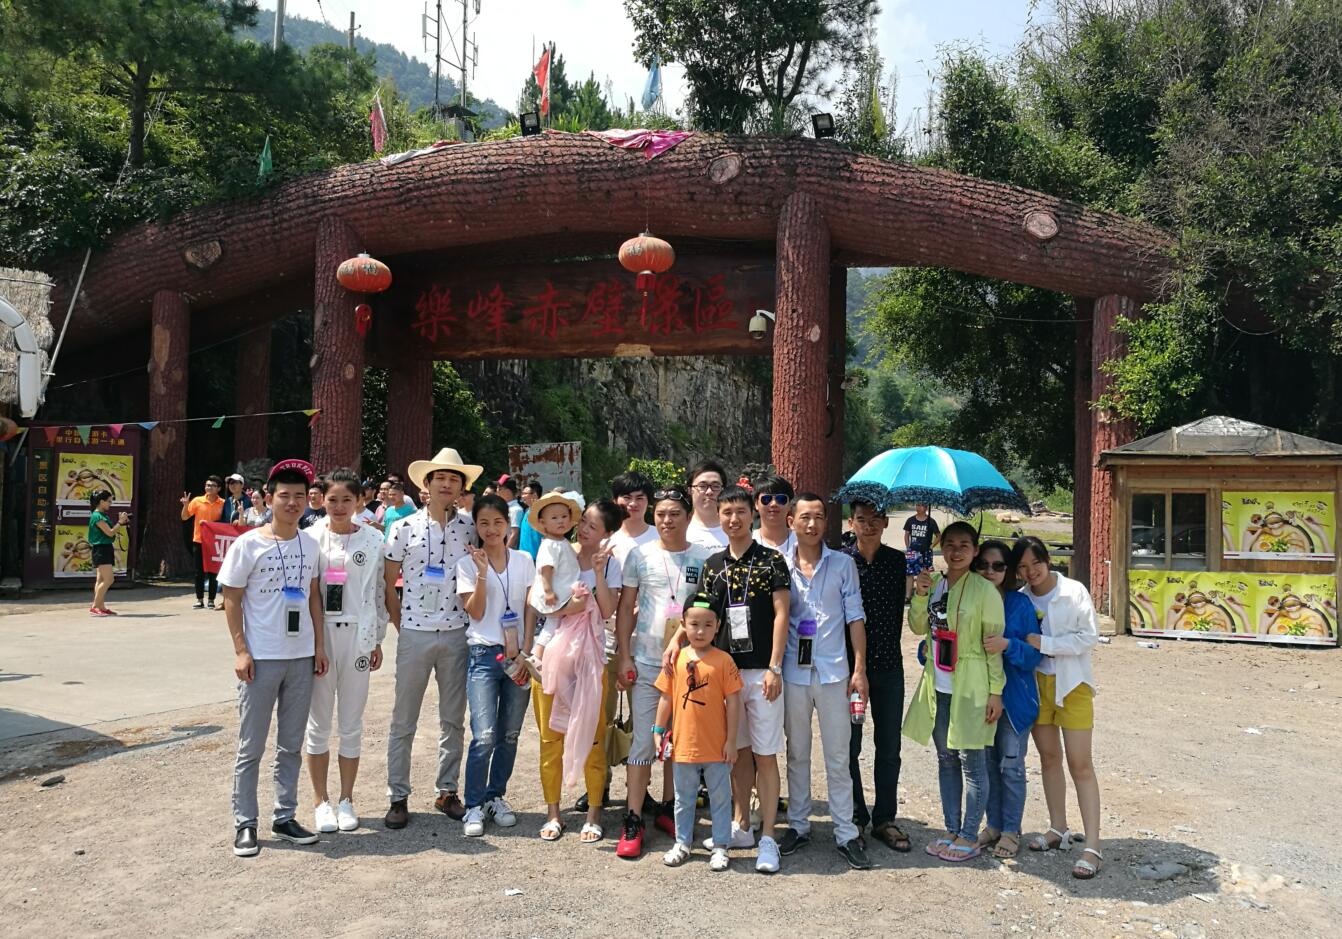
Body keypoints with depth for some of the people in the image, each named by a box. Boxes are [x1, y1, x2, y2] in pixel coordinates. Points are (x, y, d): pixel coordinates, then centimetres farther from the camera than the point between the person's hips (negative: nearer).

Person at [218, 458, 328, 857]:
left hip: (301, 658, 4)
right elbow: (231, 600, -6)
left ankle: (285, 817, 25)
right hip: (261, 659, -4)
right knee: (251, 748, 5)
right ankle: (245, 823, 17)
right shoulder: (249, 544, -8)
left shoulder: (309, 544, 6)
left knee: (291, 745, 13)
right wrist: (241, 651, -12)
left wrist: (319, 644, 7)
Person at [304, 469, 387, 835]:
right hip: (318, 636, -1)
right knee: (319, 723, 7)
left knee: (351, 725, 8)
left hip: (357, 637, 1)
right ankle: (321, 801, 21)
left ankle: (346, 799, 22)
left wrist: (377, 640, 6)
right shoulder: (311, 538, -2)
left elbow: (379, 592, 6)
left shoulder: (373, 540, 1)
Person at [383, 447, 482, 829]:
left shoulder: (470, 529, 2)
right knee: (403, 720, 5)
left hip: (456, 635, 2)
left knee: (453, 719, 11)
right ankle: (398, 797, 17)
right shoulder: (404, 528, -2)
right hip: (414, 634, -1)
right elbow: (388, 585, 4)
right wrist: (400, 626, 2)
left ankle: (447, 792, 24)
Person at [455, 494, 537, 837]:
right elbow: (475, 612, -6)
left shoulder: (524, 560, 8)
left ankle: (496, 797, 24)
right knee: (485, 735, -12)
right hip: (485, 653, -3)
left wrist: (525, 652, -2)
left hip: (519, 655, 3)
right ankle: (474, 806, 2)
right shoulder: (468, 563, 1)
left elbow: (530, 610, 7)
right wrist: (482, 573, -17)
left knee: (510, 734, 9)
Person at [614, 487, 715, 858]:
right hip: (645, 662, -1)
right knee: (643, 741, 0)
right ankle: (633, 821, 5)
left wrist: (681, 637, -10)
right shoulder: (640, 555, 2)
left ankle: (669, 808, 27)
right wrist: (624, 657, -1)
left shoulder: (704, 558, 2)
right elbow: (626, 608, 4)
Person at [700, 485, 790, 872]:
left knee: (764, 754, -1)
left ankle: (767, 838, 6)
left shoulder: (771, 560, -2)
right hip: (725, 669, 4)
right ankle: (740, 826, 25)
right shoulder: (713, 565, 10)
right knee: (738, 751, 14)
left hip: (761, 670, -4)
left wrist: (774, 668, -11)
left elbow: (781, 615, -5)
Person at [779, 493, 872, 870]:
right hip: (793, 672, 1)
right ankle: (798, 825, 25)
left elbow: (855, 618, 2)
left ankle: (846, 832, 13)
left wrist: (859, 669, -3)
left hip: (832, 671, -1)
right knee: (797, 754, 12)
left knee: (838, 756, 4)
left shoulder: (843, 564, 1)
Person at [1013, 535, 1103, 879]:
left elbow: (1089, 637, -15)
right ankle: (1058, 829, 27)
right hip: (1036, 683, 5)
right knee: (1049, 758, 14)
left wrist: (1043, 643, -19)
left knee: (1080, 763, -6)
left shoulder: (1074, 592, -10)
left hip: (1072, 684, -4)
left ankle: (1092, 845, -2)